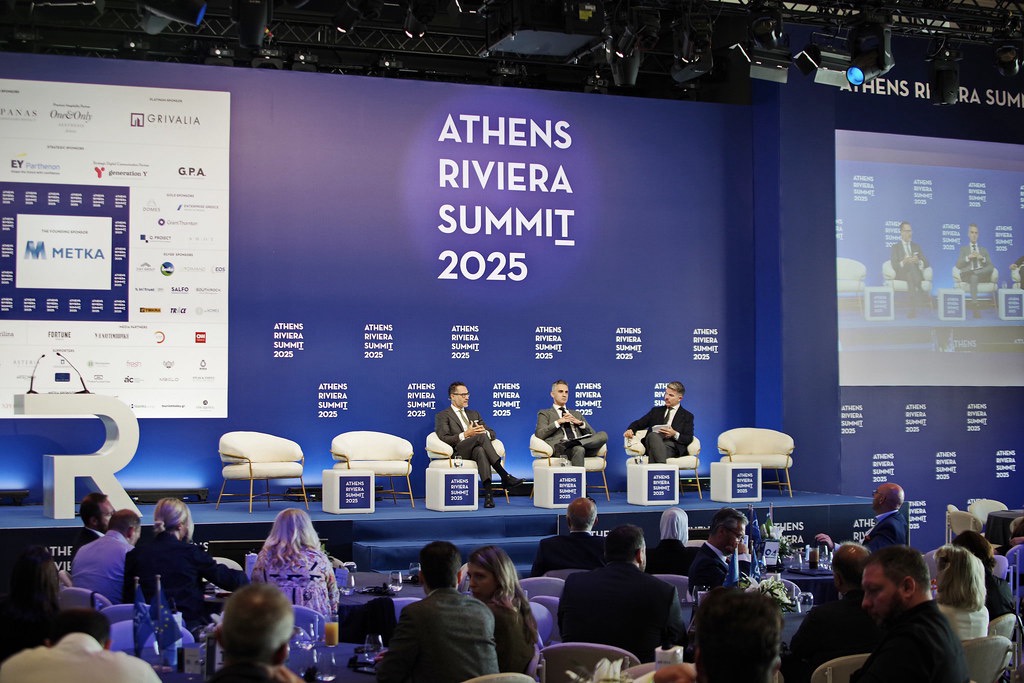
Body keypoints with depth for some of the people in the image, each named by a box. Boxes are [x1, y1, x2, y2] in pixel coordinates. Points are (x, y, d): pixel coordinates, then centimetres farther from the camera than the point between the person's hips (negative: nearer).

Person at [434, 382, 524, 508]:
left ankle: (488, 492, -53)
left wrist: (485, 432, -2)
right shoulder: (443, 416, 14)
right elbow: (444, 439, -2)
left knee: (480, 451, -38)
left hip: (477, 449, 4)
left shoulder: (474, 414, 31)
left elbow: (492, 433, 23)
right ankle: (505, 476, -42)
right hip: (459, 452, -4)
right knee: (481, 437, -35)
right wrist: (465, 435, -12)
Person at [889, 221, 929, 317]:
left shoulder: (916, 246, 23)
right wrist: (904, 262, -21)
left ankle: (914, 307, -46)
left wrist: (918, 261, -9)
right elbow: (894, 265, 0)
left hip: (916, 273, 2)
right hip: (902, 274, -1)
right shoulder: (896, 247, 13)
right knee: (911, 267, -37)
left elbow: (926, 263, 14)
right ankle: (920, 291, -42)